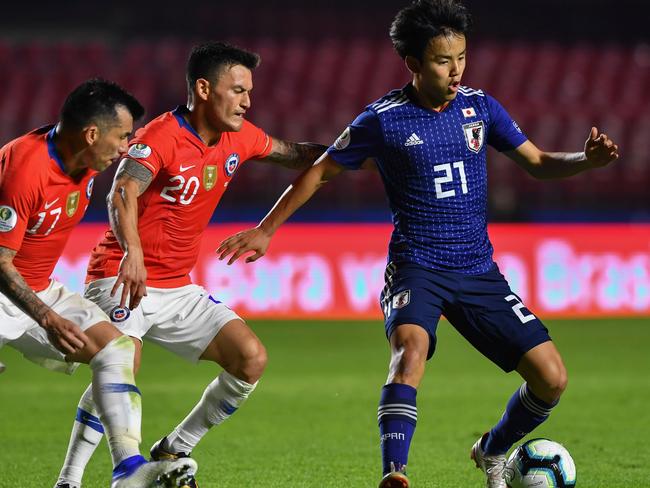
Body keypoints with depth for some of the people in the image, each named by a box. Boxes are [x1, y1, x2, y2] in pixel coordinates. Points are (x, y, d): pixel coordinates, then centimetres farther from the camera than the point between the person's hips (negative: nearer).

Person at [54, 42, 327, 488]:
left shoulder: (238, 138, 6)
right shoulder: (161, 137, -17)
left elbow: (295, 155, 25)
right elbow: (123, 194, -34)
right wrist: (132, 253, -51)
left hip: (177, 290, 8)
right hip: (123, 281, -8)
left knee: (251, 359, -4)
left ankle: (174, 451, 11)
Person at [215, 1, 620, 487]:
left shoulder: (480, 106, 3)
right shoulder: (384, 119, -6)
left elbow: (538, 163, 12)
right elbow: (321, 171, 5)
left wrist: (586, 159, -8)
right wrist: (265, 230, 5)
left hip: (479, 271, 4)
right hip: (416, 268, -4)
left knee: (552, 378, -4)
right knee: (411, 348, -36)